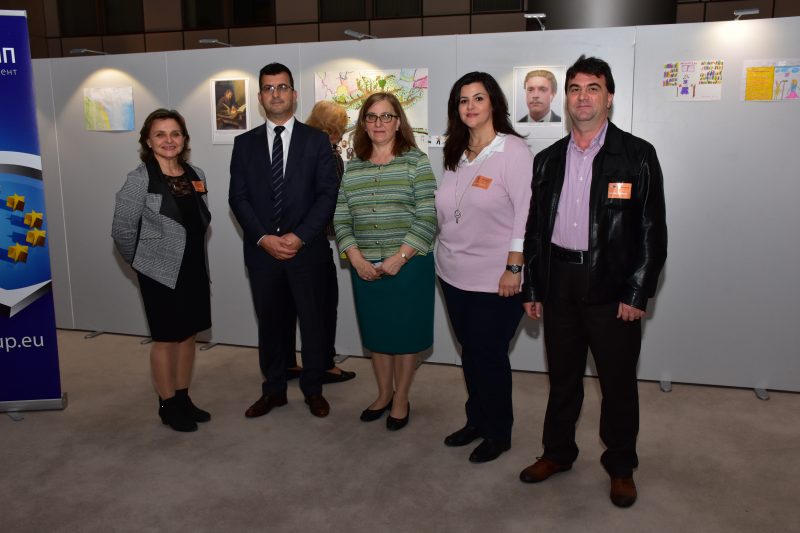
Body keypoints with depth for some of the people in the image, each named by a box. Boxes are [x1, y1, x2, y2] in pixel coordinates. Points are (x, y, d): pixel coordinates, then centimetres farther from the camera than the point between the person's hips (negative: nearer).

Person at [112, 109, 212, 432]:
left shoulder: (196, 175, 3)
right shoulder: (140, 178, -13)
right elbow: (122, 230, -10)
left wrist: (194, 257, 10)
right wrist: (142, 262, 0)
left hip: (194, 269, 5)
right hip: (161, 272, -5)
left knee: (188, 335, 13)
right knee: (166, 339, 6)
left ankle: (183, 398, 29)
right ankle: (168, 406, 22)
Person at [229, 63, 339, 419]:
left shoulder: (316, 140, 3)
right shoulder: (245, 143, 8)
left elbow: (327, 194, -5)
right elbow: (238, 197, 1)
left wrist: (299, 236, -15)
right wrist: (264, 238, -12)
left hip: (308, 250, -1)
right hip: (262, 252, 2)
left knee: (314, 322, 8)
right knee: (270, 322, 12)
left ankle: (313, 389, 25)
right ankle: (273, 390, 27)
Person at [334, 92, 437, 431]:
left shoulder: (416, 161, -4)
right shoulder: (352, 168, 7)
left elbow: (428, 217, -10)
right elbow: (341, 219, 5)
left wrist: (399, 257, -16)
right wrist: (356, 259, -8)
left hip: (409, 265, -3)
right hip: (365, 268, 4)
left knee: (405, 333, 7)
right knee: (376, 333, 15)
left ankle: (401, 399, 26)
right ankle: (383, 394, 34)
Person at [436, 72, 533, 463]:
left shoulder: (513, 151, -11)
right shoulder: (456, 154, 9)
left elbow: (526, 213, -14)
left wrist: (513, 269, -17)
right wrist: (447, 254, 12)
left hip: (495, 280, -6)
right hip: (454, 275, 6)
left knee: (490, 355, 6)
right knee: (470, 352, 17)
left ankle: (498, 432, 25)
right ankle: (476, 420, 35)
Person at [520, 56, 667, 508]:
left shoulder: (637, 155, -3)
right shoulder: (548, 160, 9)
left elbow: (652, 230, -6)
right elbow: (535, 227, 11)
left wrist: (637, 294, -11)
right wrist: (532, 289, 8)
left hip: (612, 285, -3)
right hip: (559, 283, 4)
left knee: (618, 381, 8)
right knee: (562, 376, 16)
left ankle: (621, 466, 28)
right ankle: (558, 452, 34)